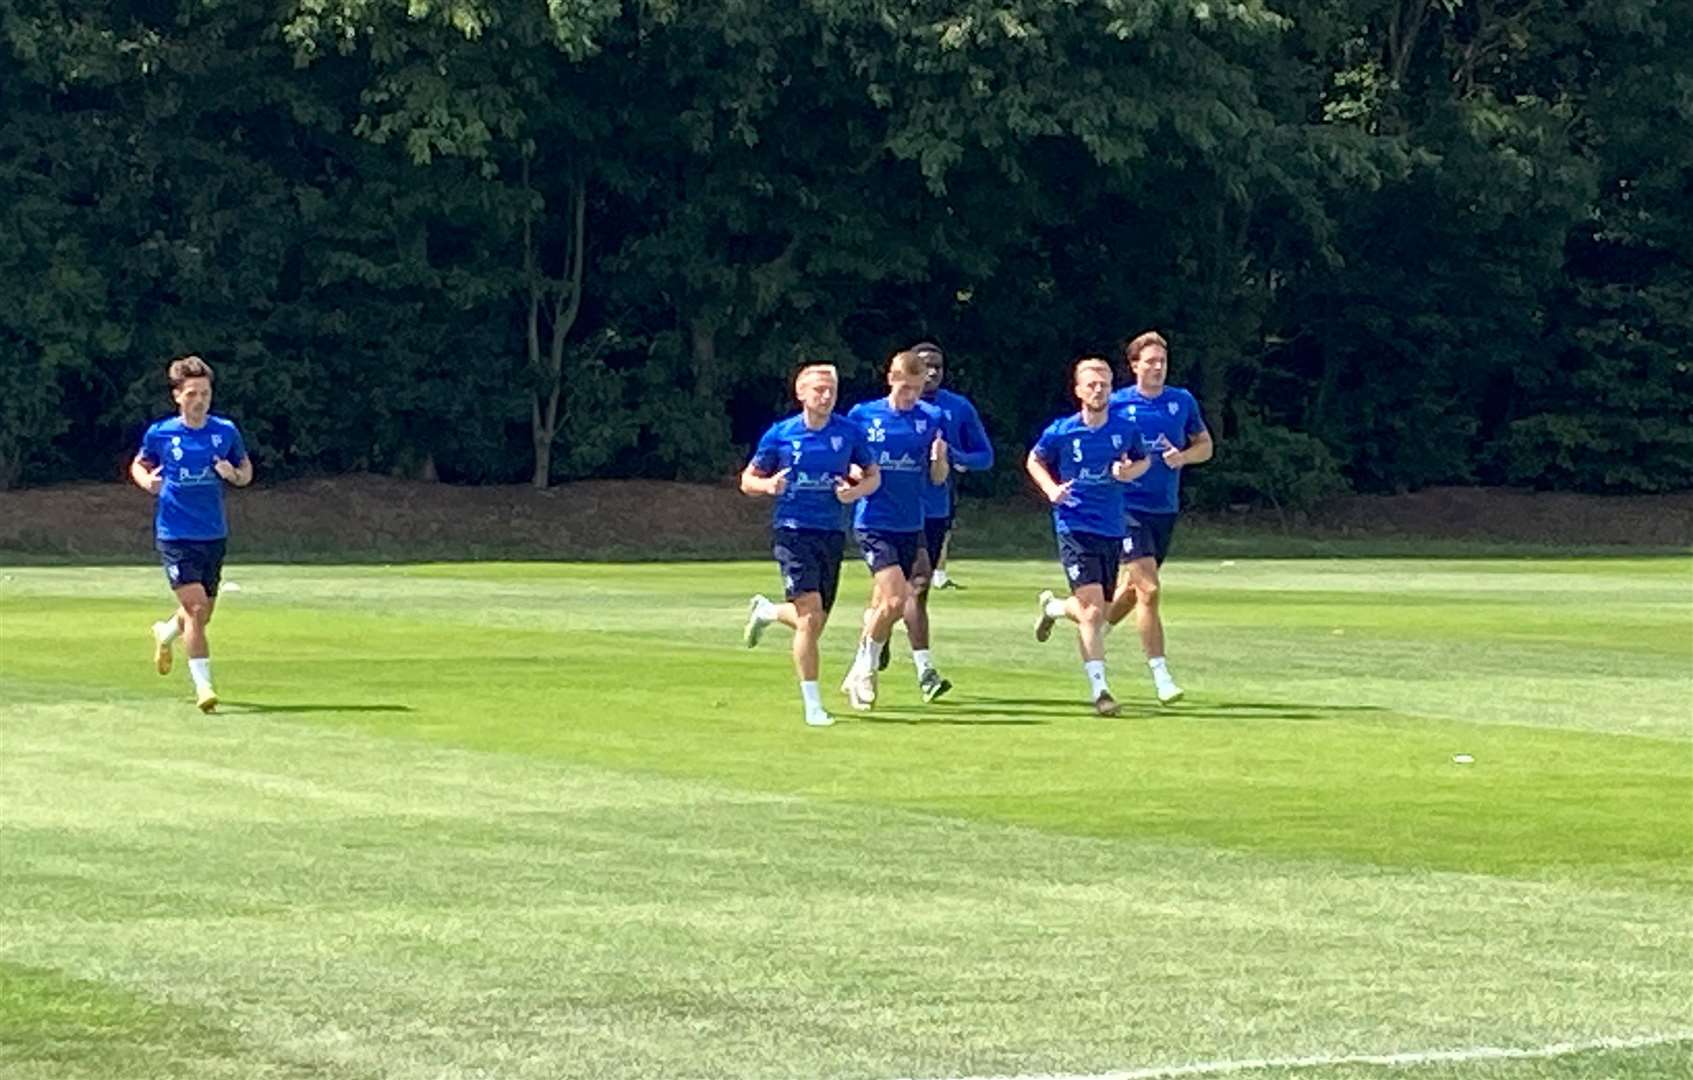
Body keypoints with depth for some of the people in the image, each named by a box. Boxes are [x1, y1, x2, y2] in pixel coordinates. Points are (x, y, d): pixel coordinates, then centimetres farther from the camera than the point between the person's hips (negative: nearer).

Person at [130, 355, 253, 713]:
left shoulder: (226, 432, 0)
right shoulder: (160, 433, -3)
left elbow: (246, 470, 13)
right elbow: (138, 465, 14)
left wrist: (235, 474, -10)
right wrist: (146, 480, -9)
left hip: (214, 535, 3)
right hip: (175, 535, -3)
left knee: (203, 613, 14)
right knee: (196, 608, -17)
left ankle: (165, 633, 48)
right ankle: (203, 686, -9)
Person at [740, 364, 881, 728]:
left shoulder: (849, 432, 3)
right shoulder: (780, 434, -2)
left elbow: (873, 475, 15)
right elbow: (748, 479, 8)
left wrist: (856, 491, -7)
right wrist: (768, 485, -15)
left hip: (832, 532, 4)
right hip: (792, 530, -4)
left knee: (815, 622, 10)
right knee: (810, 616, -16)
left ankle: (765, 611, 43)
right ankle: (812, 705, -9)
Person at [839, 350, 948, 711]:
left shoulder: (932, 418, 2)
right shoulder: (863, 416, -2)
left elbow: (937, 478, 5)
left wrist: (939, 458, -16)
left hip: (910, 525, 3)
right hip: (873, 522, -3)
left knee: (882, 606, 9)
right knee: (895, 599, -17)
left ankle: (860, 675, 24)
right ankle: (865, 669, 1)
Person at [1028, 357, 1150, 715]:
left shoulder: (1125, 429, 0)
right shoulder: (1061, 432, -5)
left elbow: (1143, 460, 18)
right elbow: (1034, 461, 12)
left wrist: (1130, 471, -5)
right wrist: (1051, 489, -6)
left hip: (1111, 530, 4)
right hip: (1074, 527, -4)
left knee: (1095, 612, 10)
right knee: (1093, 610, -16)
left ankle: (1052, 607, 44)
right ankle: (1099, 689, -11)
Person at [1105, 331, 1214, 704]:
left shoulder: (1183, 402, 5)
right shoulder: (1116, 405, -4)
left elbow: (1205, 445, 14)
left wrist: (1182, 456, -7)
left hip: (1165, 509, 4)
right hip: (1127, 506, -4)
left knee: (1132, 588, 15)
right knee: (1148, 588, -15)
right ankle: (1160, 675, -13)